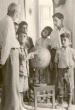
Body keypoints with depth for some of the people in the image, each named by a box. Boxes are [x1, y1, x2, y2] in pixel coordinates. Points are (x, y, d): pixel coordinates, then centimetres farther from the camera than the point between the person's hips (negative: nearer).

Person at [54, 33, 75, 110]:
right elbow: (56, 62, 5)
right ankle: (60, 102, 26)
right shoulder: (58, 51, -1)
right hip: (60, 70, 2)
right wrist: (56, 71, 4)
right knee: (60, 87, 10)